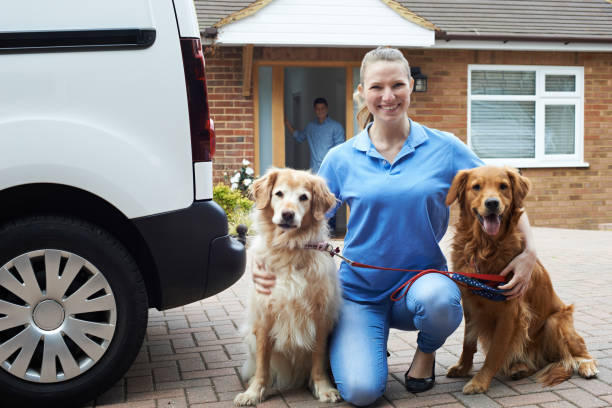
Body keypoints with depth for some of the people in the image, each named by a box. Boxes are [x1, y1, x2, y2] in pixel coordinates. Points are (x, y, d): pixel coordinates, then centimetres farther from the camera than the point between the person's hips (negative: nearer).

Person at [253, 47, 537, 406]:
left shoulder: (445, 148, -1)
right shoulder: (341, 159, 0)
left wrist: (529, 250, -12)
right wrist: (269, 263, -14)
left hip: (423, 276, 0)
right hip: (359, 291, 0)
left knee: (436, 299, -37)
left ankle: (426, 352, 2)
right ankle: (364, 342, 17)